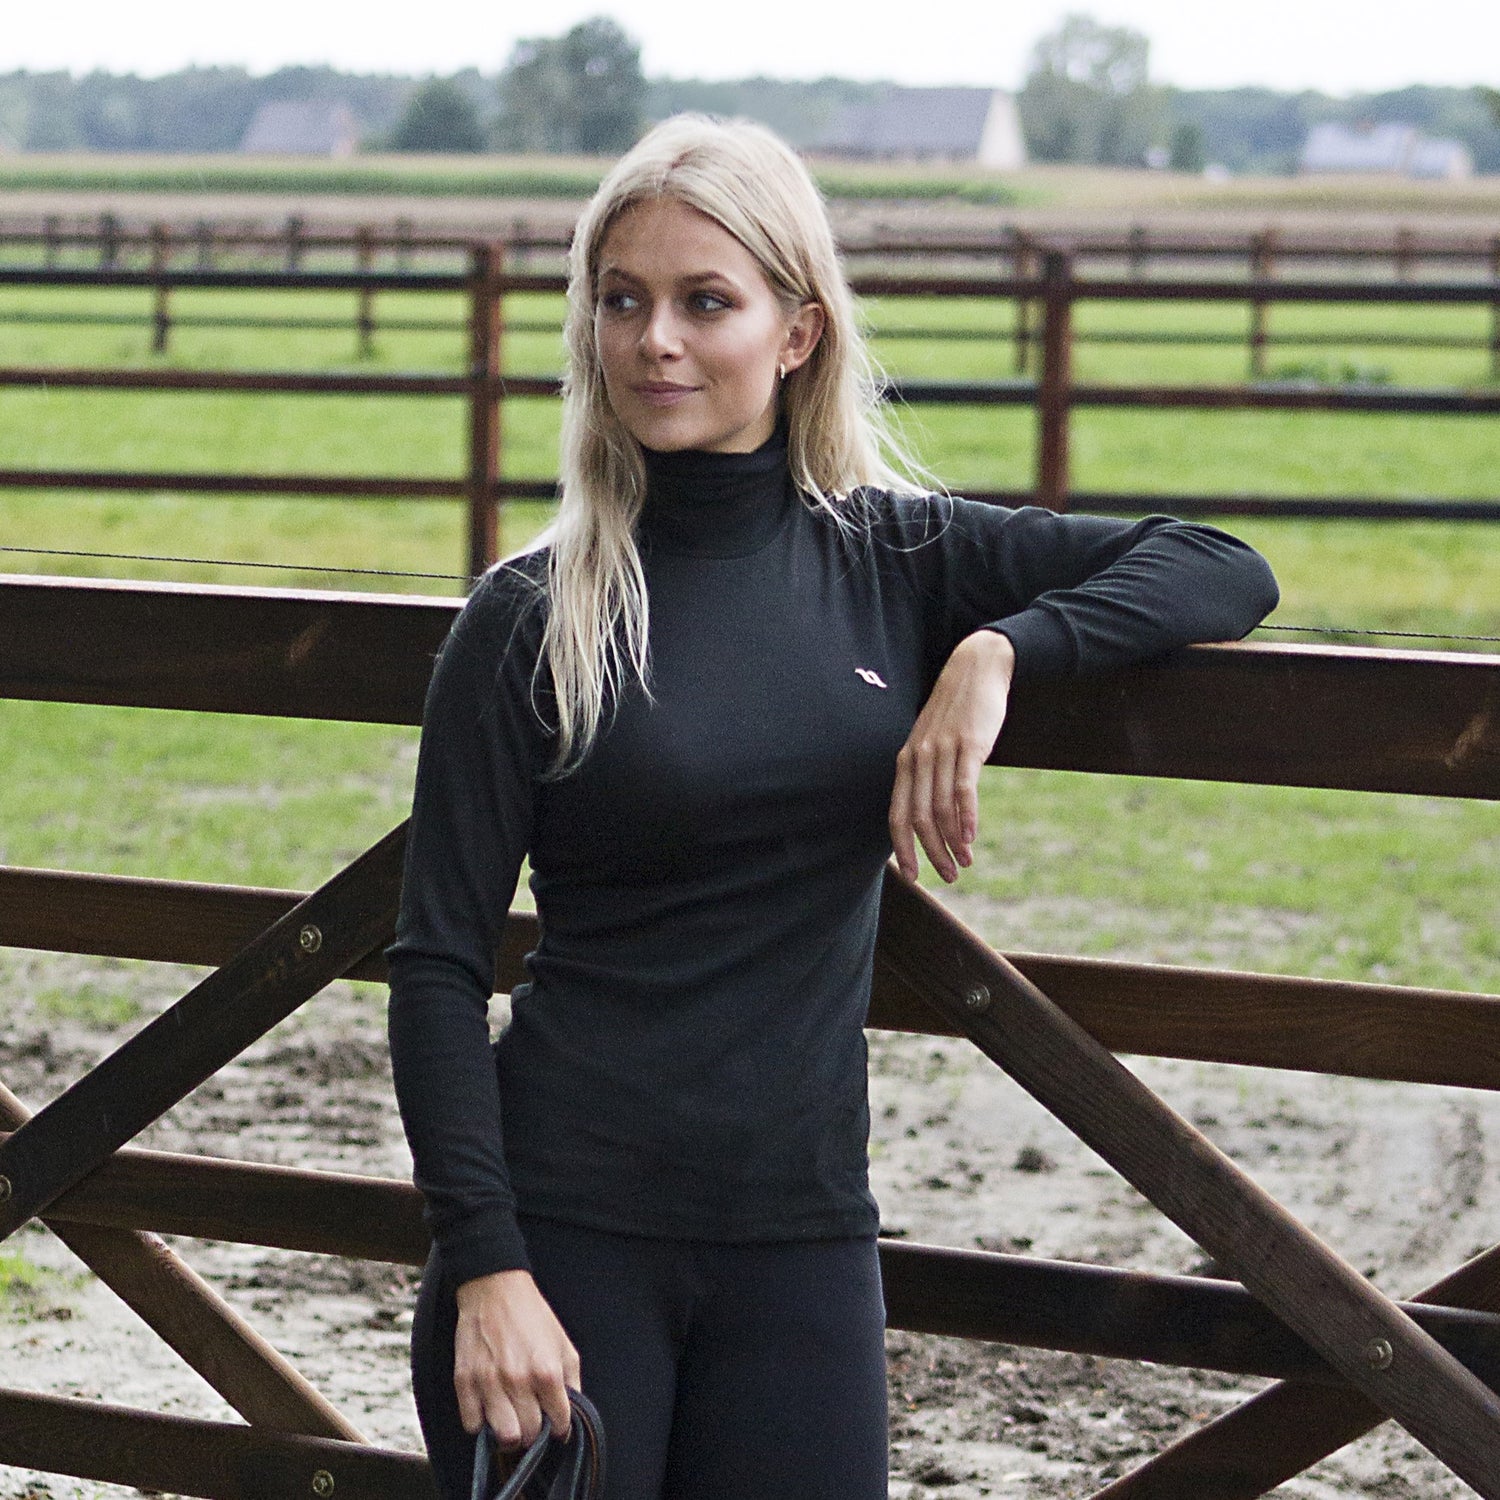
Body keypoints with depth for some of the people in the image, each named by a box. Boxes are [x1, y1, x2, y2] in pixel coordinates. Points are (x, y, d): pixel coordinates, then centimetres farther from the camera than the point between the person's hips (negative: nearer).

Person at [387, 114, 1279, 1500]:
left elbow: (1227, 575, 2)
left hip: (801, 1233, 3)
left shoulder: (896, 558, 4)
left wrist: (1001, 651, -13)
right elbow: (438, 966, -6)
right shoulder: (532, 619, -4)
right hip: (566, 1221, -2)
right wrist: (486, 1269, -15)